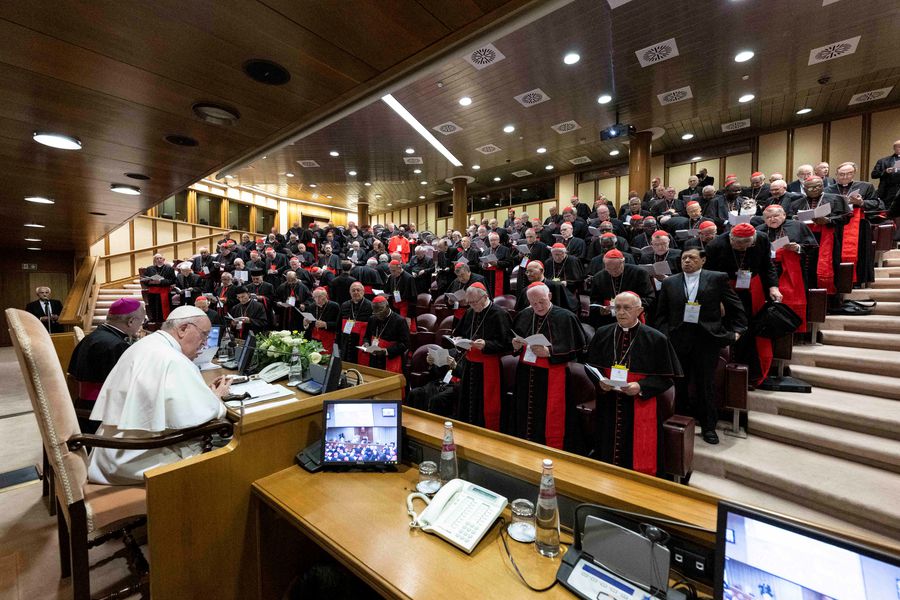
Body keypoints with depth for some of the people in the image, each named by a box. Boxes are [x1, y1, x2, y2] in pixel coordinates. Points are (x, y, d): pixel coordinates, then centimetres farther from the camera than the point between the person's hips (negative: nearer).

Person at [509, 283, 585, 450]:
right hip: (525, 378, 5)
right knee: (525, 421, 15)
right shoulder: (524, 316, 5)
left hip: (551, 379, -4)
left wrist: (549, 352, -20)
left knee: (550, 422, 5)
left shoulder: (566, 317, -9)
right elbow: (516, 344, 15)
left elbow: (576, 349, -9)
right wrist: (516, 346, -8)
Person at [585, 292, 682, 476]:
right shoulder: (602, 334, 0)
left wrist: (640, 387, -19)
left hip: (640, 409, -3)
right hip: (608, 408, 3)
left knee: (639, 461, 8)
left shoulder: (656, 339, -8)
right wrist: (600, 382, -11)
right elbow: (591, 366, 9)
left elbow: (666, 377, -4)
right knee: (607, 458, 16)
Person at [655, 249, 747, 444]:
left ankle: (708, 427, 21)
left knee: (706, 384, 6)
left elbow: (735, 306, 8)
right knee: (680, 384, 9)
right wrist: (664, 335, -2)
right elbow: (661, 314, 8)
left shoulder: (717, 278, 4)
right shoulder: (669, 283, 8)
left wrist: (736, 330, 2)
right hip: (678, 340, 2)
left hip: (707, 340, -1)